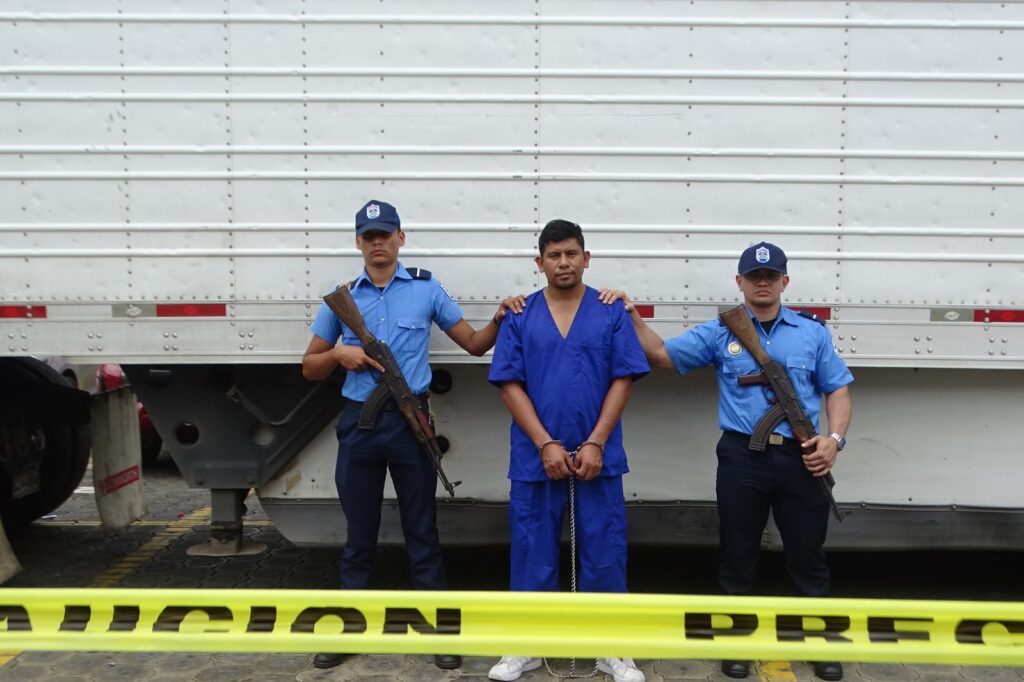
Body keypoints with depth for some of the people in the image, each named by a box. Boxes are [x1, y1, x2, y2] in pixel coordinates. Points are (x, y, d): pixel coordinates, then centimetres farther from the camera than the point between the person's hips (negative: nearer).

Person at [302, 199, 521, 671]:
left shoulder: (426, 288, 3)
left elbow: (474, 344, 6)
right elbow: (310, 368, 11)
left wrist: (498, 321, -14)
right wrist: (339, 354, -10)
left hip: (410, 420, -2)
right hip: (359, 423, 2)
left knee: (422, 532, 6)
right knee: (358, 535, 12)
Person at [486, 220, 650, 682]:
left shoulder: (612, 313, 2)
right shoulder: (519, 316, 3)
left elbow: (623, 380, -2)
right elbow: (510, 385, -1)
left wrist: (595, 444, -10)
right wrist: (546, 445, -11)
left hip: (598, 457, 0)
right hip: (535, 457, 1)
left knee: (604, 554, 6)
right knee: (532, 553, 9)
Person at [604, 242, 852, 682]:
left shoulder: (813, 333, 8)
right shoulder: (720, 332, 5)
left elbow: (837, 388, 9)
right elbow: (663, 355, 2)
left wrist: (834, 437, -5)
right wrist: (632, 316, -10)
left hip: (800, 457, 1)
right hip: (741, 456, 0)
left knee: (808, 553, 10)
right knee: (738, 554, 9)